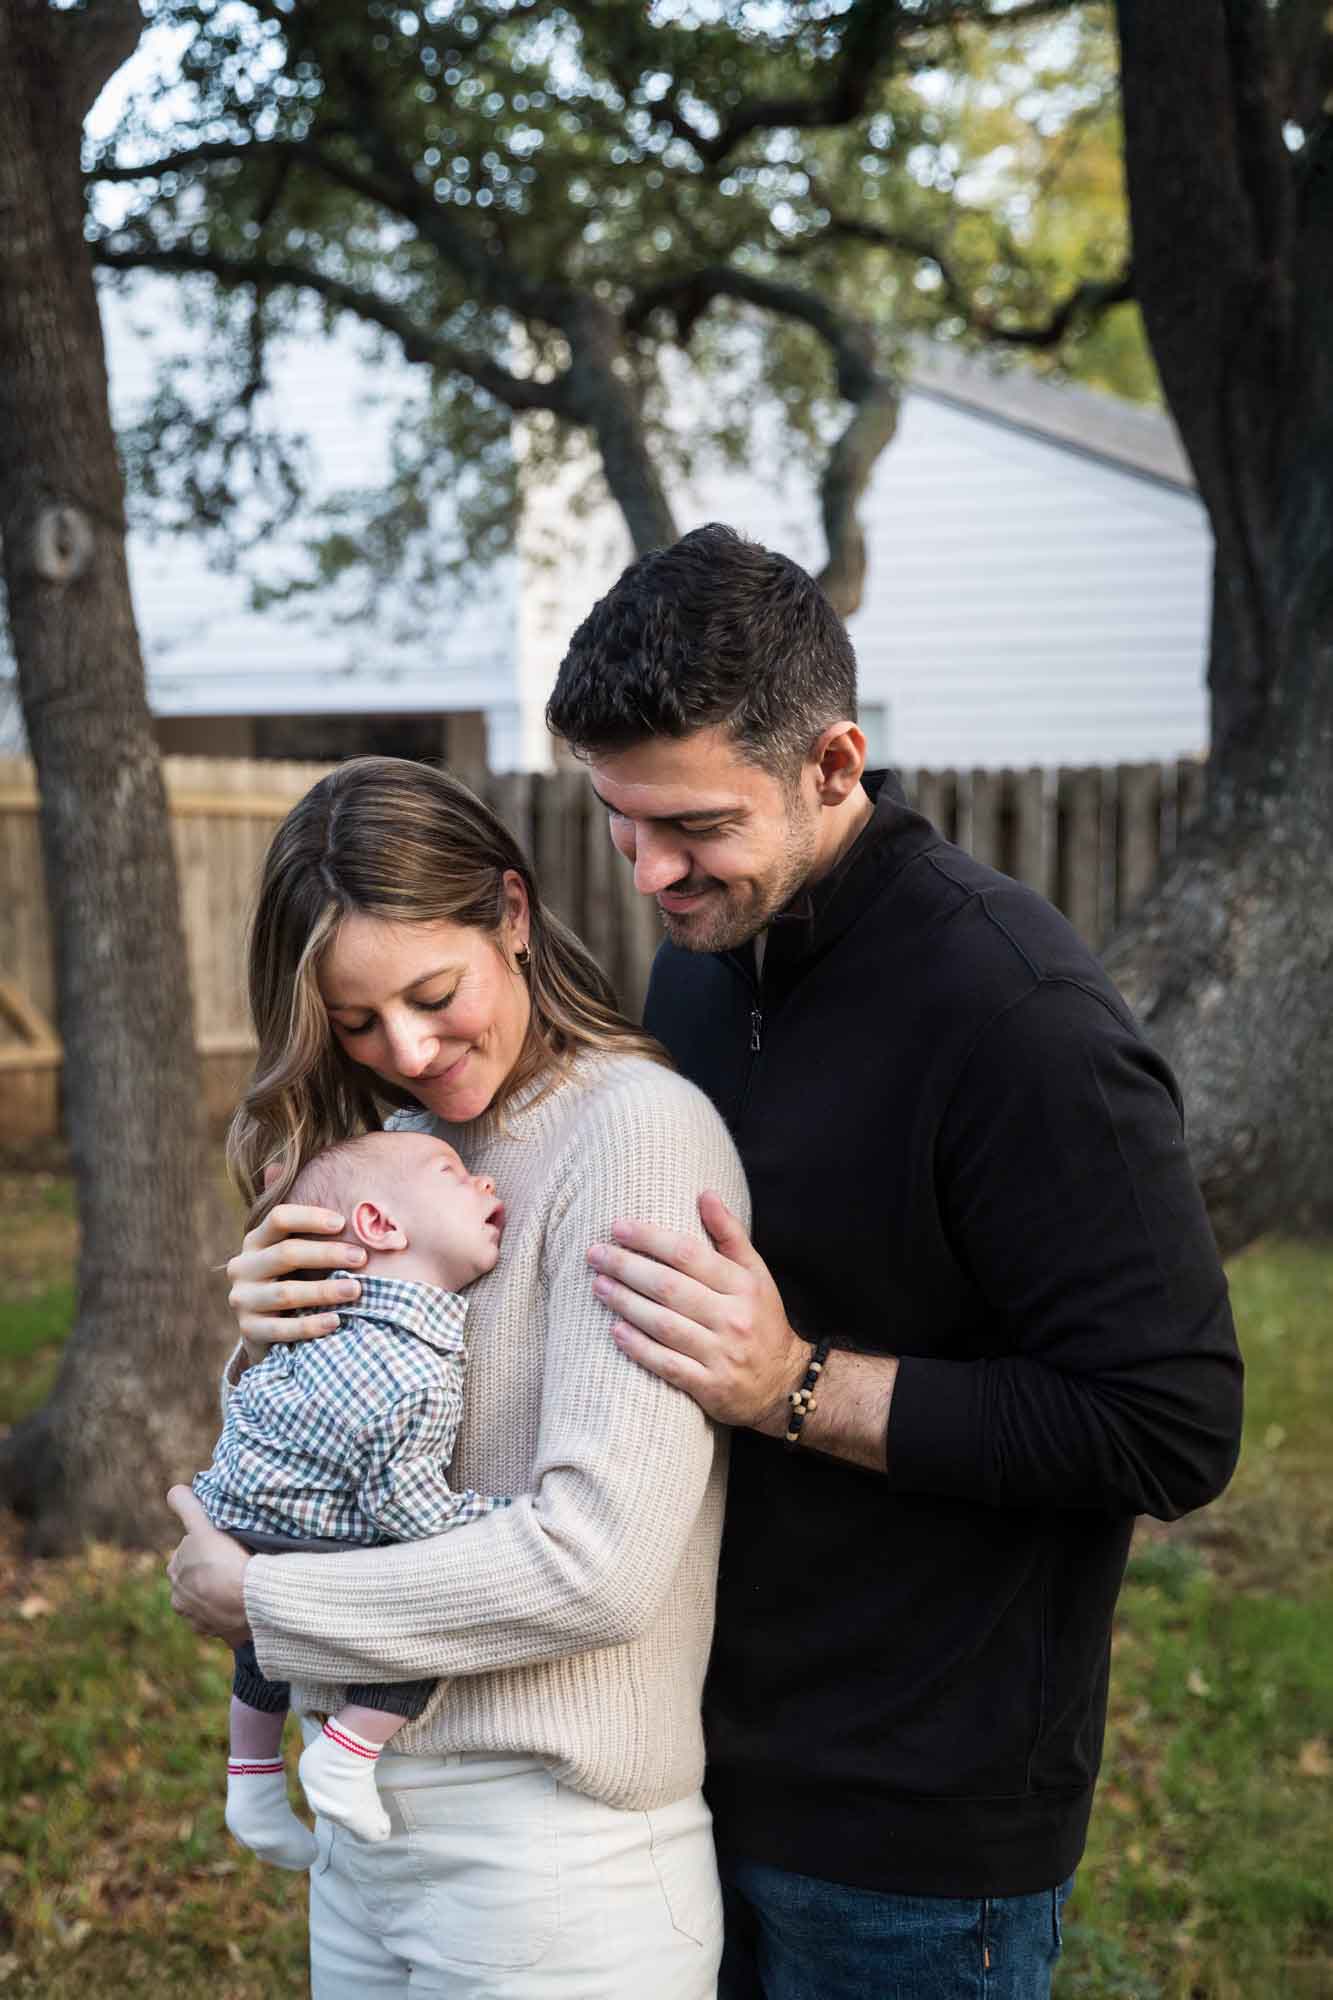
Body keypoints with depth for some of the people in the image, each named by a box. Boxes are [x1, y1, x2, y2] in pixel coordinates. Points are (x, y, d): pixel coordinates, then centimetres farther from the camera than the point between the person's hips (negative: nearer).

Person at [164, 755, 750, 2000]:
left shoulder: (637, 1129, -17)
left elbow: (598, 1561, -24)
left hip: (550, 1864, -7)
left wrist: (252, 1599, -12)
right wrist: (267, 1332, -9)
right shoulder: (401, 1140, 7)